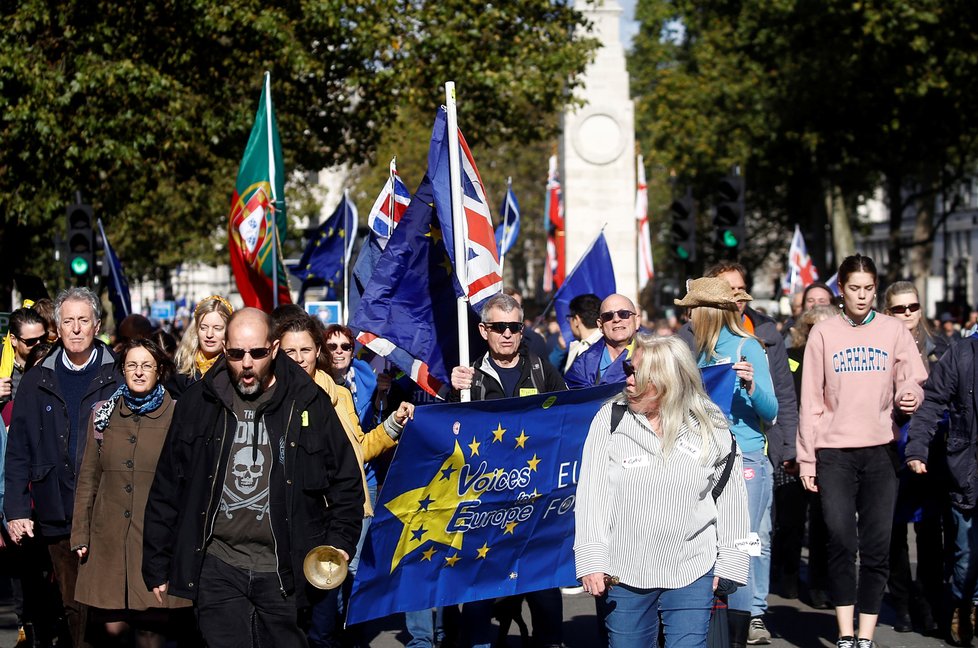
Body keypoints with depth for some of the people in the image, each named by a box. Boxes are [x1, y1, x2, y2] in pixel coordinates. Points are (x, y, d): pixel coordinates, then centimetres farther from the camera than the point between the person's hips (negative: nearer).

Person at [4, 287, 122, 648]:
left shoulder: (118, 379, 1)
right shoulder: (37, 382, 8)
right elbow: (18, 451, 8)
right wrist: (16, 510, 1)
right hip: (58, 519, 3)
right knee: (75, 608, 9)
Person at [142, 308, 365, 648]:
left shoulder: (308, 402, 0)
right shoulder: (197, 402, 3)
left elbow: (346, 480, 8)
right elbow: (166, 488, 9)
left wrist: (340, 542, -3)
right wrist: (157, 565, 9)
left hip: (283, 569, 0)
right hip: (218, 566, 0)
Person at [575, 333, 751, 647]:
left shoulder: (711, 428, -1)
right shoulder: (610, 419, -2)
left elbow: (731, 500, 7)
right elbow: (591, 492, -5)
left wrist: (729, 563, 7)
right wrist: (591, 561, -12)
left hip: (692, 574, 0)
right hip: (623, 575, 1)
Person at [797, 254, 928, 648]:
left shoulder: (893, 330, 7)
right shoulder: (824, 333, 5)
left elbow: (911, 384, 5)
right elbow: (811, 400, 5)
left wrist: (910, 395, -19)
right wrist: (806, 457, 1)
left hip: (880, 450, 1)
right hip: (834, 451, -1)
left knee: (877, 545, 0)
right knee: (841, 539, -10)